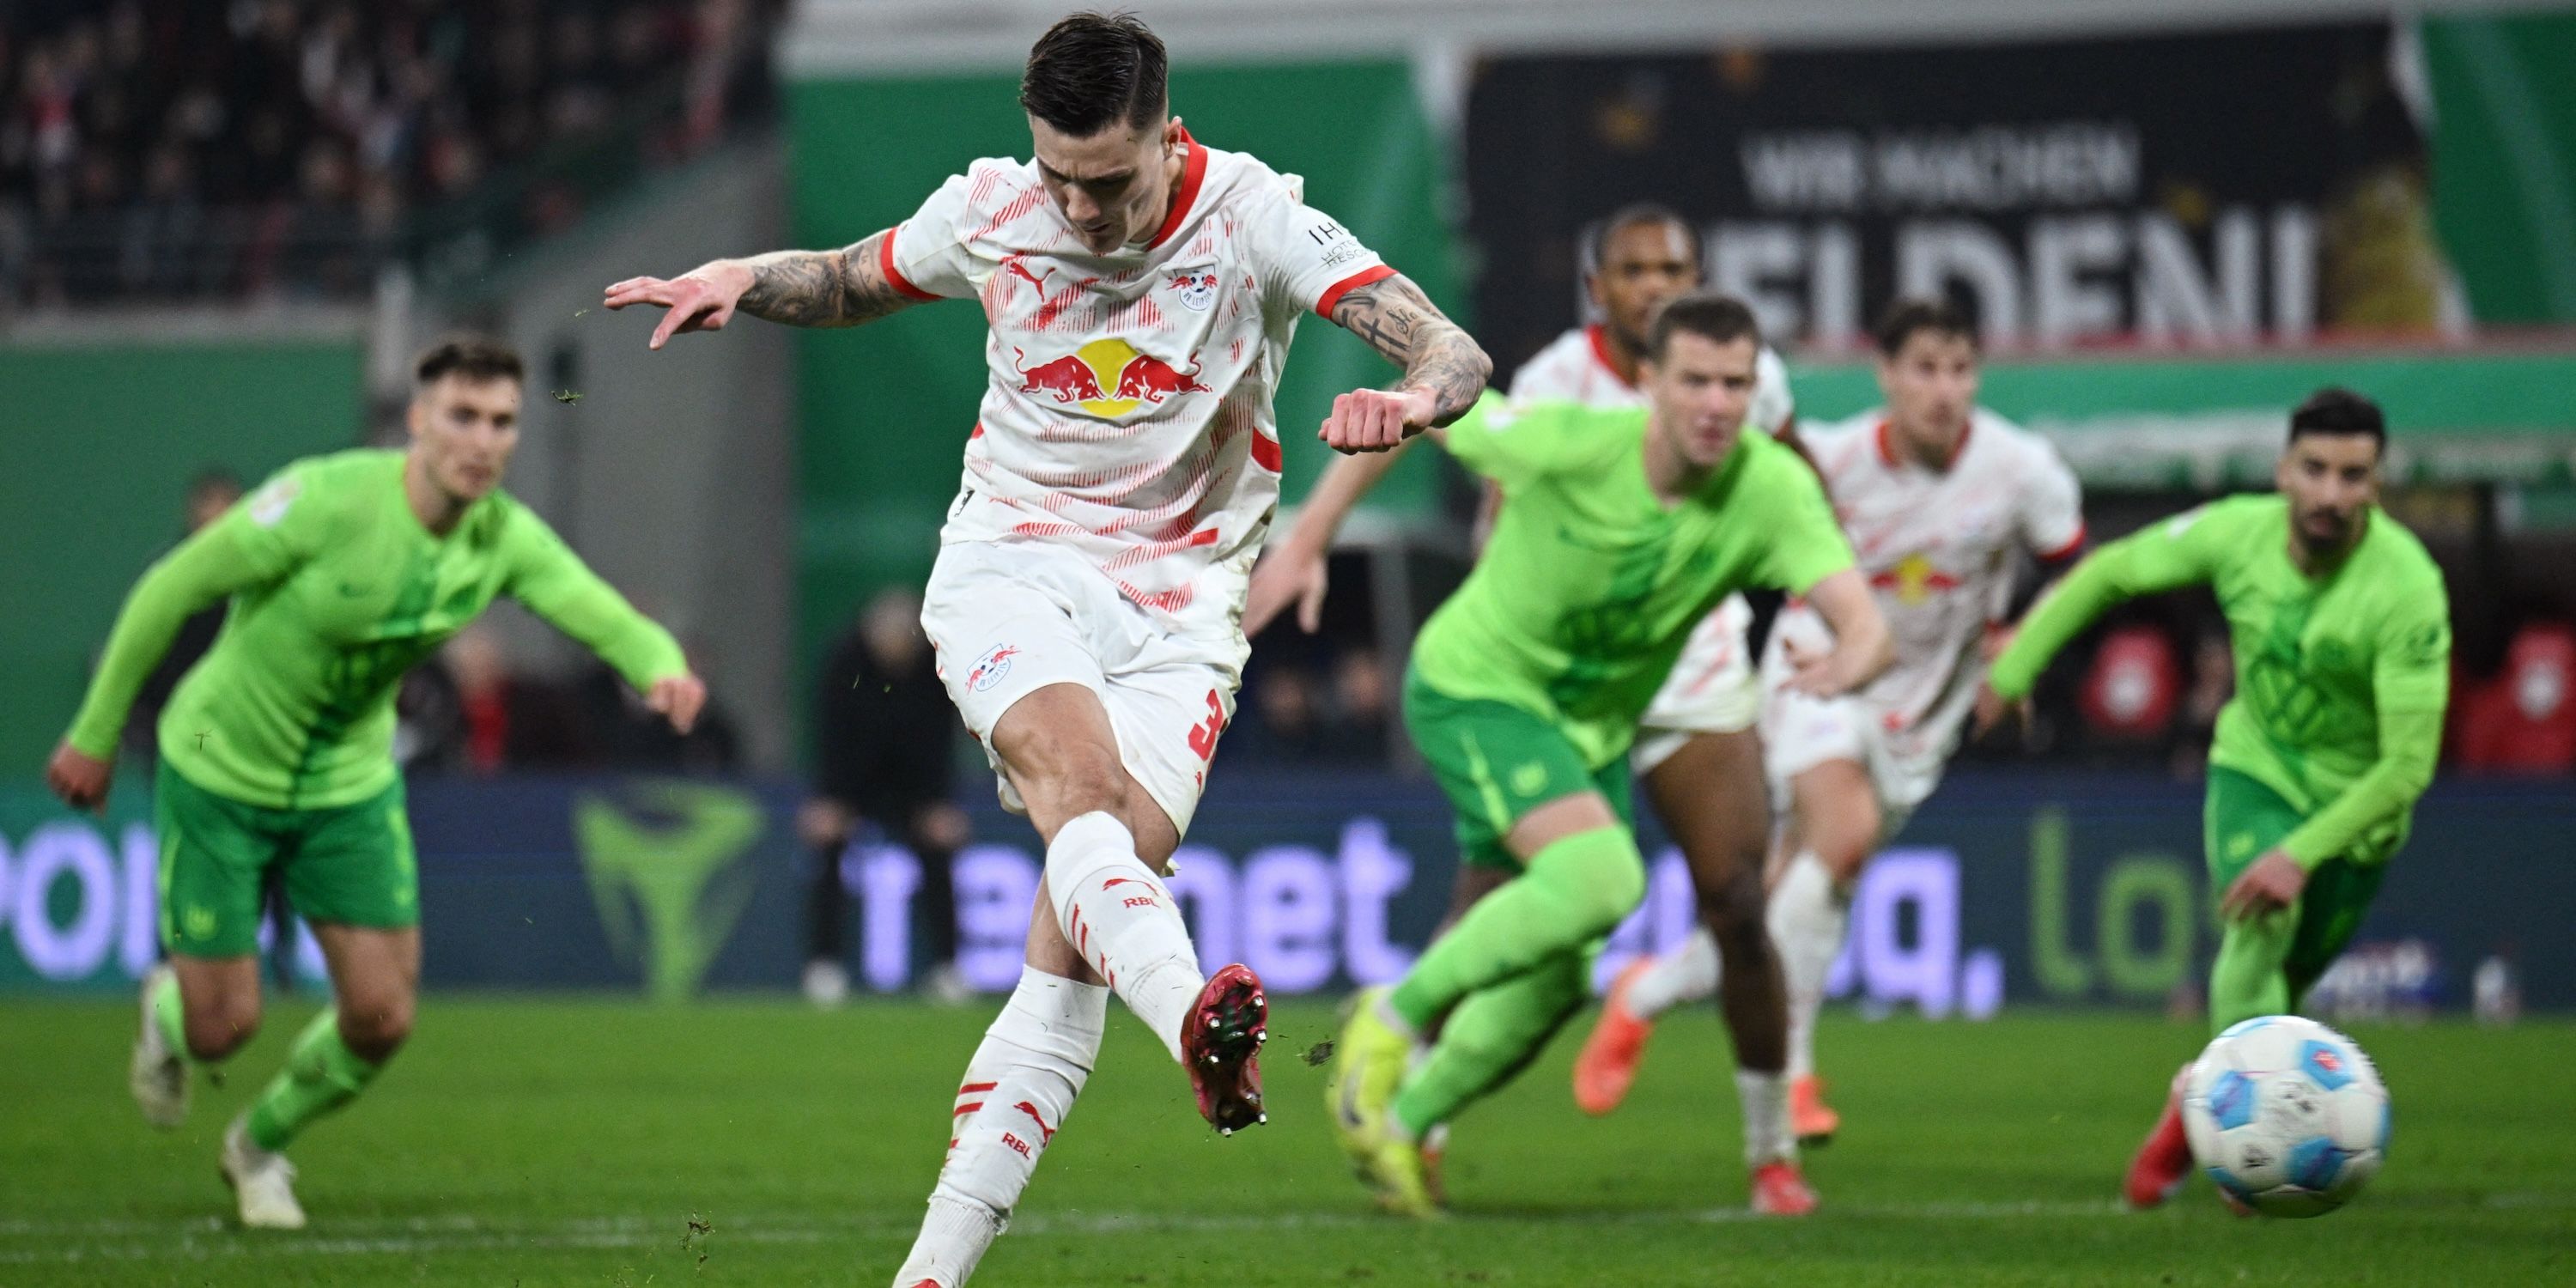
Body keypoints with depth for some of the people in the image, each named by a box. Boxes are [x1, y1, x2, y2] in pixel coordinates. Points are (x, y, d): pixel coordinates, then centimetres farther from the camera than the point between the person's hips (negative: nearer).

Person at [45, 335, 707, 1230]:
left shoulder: (506, 537, -13)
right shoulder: (329, 500, -28)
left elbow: (603, 615, -26)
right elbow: (170, 590, -18)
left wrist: (663, 666, -51)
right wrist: (94, 736, -12)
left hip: (350, 786, 4)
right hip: (220, 775, -4)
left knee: (381, 1020, -1)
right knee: (224, 1025, -1)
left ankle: (261, 1144, 31)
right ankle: (168, 1011, 40)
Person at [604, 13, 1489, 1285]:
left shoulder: (1255, 218, -8)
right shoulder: (988, 211, -1)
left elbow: (1456, 353, -17)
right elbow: (850, 281, 21)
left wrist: (1411, 397, -40)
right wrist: (739, 280, 0)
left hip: (1178, 603, 0)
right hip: (1011, 564, 0)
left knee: (1069, 945, -13)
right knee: (1081, 779, -34)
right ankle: (1195, 1018, -61)